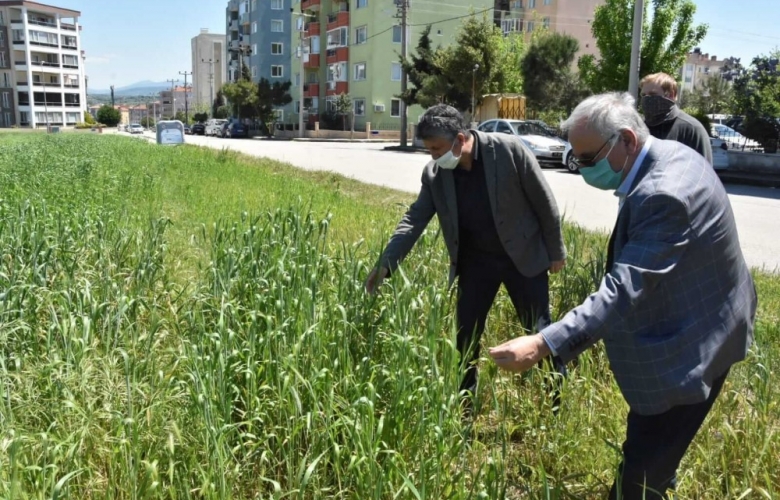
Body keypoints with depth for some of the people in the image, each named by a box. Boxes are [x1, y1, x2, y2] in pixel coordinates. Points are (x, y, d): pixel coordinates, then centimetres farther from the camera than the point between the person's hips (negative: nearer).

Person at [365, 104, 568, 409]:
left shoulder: (509, 150, -20)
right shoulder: (434, 174, -10)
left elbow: (544, 201, -11)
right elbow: (414, 219, -7)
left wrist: (556, 252, -4)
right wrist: (386, 264, -16)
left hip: (523, 256, -3)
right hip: (475, 261, 3)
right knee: (466, 335, 9)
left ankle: (561, 400, 26)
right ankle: (463, 405, 29)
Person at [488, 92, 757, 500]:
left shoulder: (663, 195, -33)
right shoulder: (669, 156, 0)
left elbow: (624, 290, -39)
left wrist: (543, 344, -45)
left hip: (688, 346, -10)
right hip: (691, 326, 11)